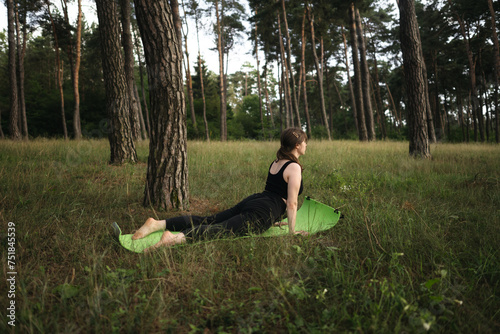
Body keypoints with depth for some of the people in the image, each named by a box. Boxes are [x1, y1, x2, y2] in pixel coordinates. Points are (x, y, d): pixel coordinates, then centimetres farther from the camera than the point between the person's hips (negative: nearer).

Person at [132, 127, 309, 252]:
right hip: (262, 212, -8)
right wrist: (292, 231, 1)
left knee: (208, 221, 1)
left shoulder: (276, 162, 22)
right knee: (221, 229, -24)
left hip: (250, 201, 8)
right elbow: (292, 203, -7)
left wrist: (273, 219, 41)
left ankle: (158, 224, -8)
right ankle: (174, 238, -43)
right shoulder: (294, 167, -4)